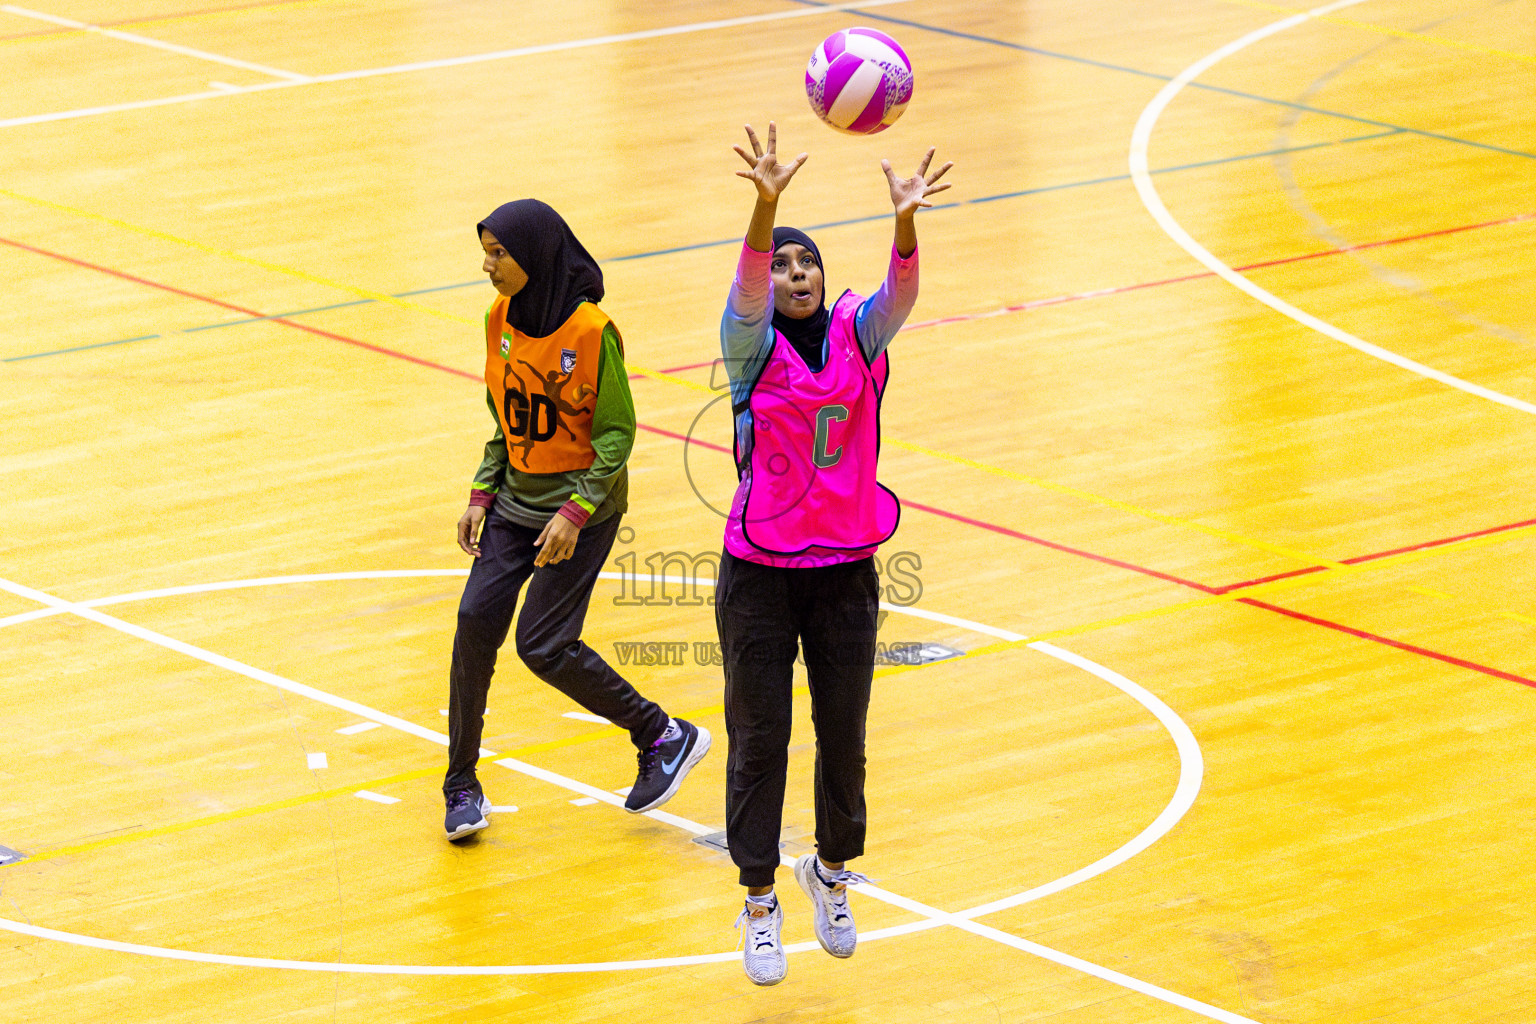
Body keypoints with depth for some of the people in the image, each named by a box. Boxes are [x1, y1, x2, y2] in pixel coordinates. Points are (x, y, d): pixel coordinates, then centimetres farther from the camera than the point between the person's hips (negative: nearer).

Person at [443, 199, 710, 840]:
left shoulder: (591, 331, -18)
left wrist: (575, 512, -21)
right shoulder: (500, 320, 2)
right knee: (476, 621, -7)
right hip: (517, 500, 6)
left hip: (582, 510, -6)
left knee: (542, 645, -10)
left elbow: (617, 433, -13)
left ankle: (664, 737, 9)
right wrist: (482, 495, 4)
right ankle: (462, 786, 6)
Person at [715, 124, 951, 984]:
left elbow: (900, 296, -21)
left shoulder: (858, 334, -1)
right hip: (761, 575, -2)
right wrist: (765, 205, -47)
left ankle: (833, 873, 36)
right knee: (760, 742, 3)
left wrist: (905, 221, -42)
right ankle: (761, 905, 16)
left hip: (846, 571, 2)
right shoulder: (754, 346, -7)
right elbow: (747, 294, -28)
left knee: (844, 736, 12)